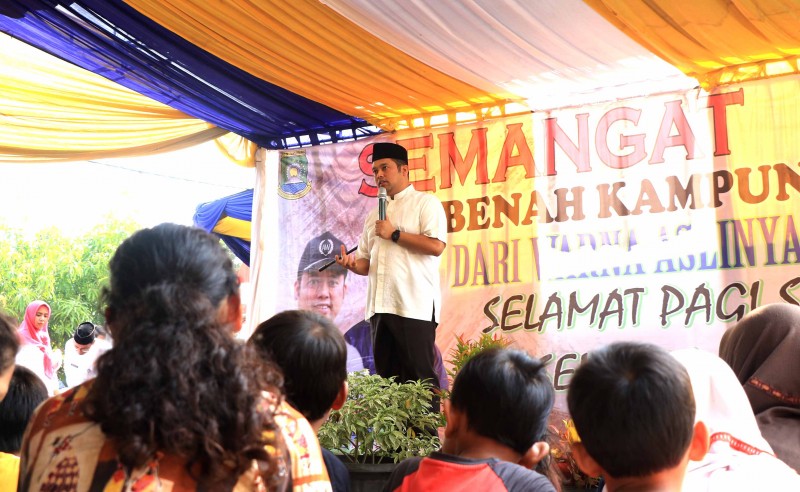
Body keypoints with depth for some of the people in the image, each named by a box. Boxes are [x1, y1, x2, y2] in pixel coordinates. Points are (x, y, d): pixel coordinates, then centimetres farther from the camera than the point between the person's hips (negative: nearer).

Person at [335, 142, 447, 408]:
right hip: (380, 307, 7)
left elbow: (436, 246, -13)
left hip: (415, 306, -7)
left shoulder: (425, 203, 2)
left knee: (420, 377, -6)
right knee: (387, 378, 8)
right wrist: (353, 264, 1)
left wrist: (394, 234, -9)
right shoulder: (375, 215, 23)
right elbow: (367, 261, 24)